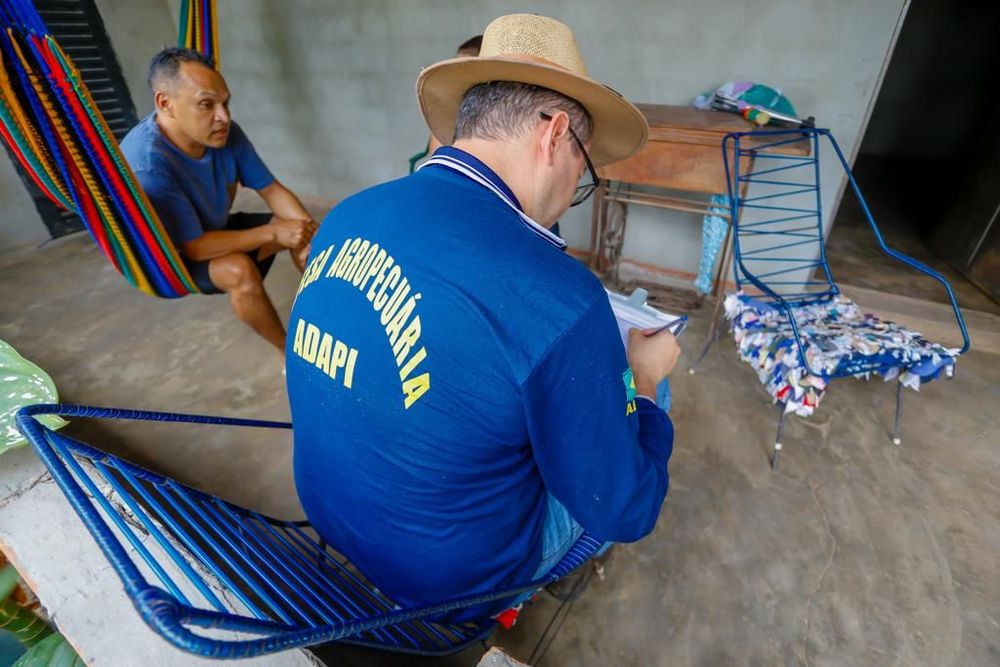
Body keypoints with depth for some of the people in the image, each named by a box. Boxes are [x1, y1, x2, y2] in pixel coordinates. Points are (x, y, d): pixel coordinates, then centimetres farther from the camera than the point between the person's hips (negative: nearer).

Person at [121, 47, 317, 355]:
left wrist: (308, 227, -30)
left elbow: (272, 190, -11)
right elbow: (194, 247, -32)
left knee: (301, 231, -7)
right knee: (239, 269, -35)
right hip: (173, 256, -6)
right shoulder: (145, 164, -35)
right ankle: (291, 352, -17)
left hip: (219, 228, 7)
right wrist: (272, 232, -35)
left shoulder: (226, 133, -18)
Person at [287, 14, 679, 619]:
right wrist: (640, 379, -3)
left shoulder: (344, 217, -10)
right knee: (645, 404, 15)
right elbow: (624, 513, -19)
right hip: (453, 576, -5)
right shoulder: (557, 296, -34)